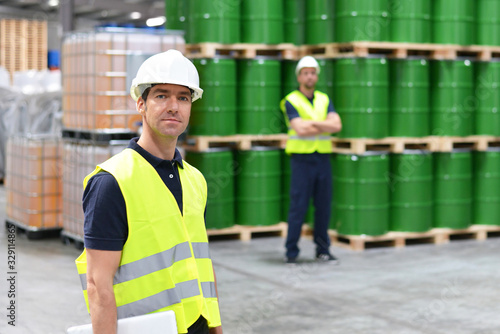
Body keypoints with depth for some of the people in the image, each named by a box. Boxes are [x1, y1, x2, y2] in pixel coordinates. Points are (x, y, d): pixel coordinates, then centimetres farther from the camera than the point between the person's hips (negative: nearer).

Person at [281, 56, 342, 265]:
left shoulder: (324, 100, 13)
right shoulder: (291, 101, -2)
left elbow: (336, 125, -3)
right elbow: (299, 129, -17)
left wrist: (311, 123, -13)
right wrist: (325, 127, -7)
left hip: (323, 159, 5)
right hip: (302, 159, -4)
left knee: (324, 206, 6)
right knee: (298, 206, -4)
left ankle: (322, 250, 16)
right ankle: (291, 251, 4)